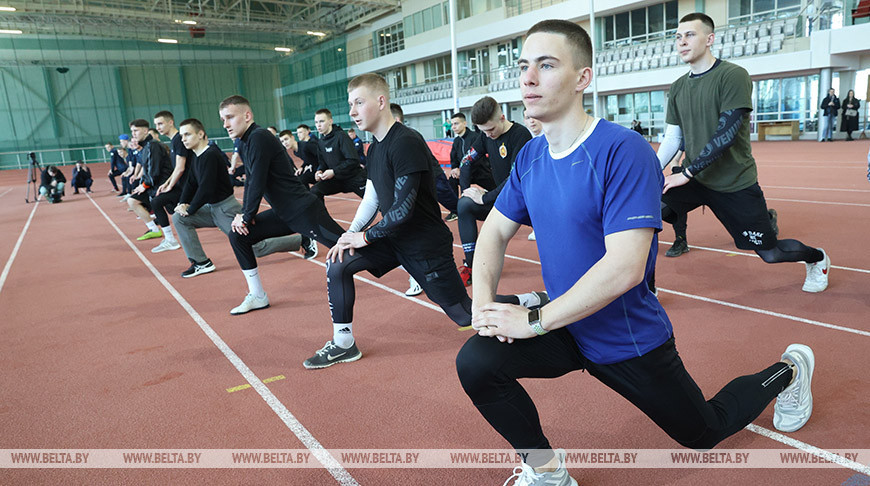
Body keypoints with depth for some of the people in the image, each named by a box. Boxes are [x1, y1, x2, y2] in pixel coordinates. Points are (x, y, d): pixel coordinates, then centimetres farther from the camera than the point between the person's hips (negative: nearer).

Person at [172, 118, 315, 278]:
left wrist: (190, 209, -13)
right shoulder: (195, 156, 10)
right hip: (212, 208, 9)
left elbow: (206, 189, -24)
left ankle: (303, 240, 9)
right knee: (179, 218, 0)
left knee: (257, 248, -5)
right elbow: (191, 183, 16)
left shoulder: (210, 155, -20)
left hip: (227, 209, -9)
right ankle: (201, 263, 3)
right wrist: (182, 203, 0)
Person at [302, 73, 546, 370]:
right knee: (337, 264, -4)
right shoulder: (375, 147, 7)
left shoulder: (406, 143, -23)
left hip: (426, 245, -8)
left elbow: (403, 208, -27)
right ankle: (343, 344, 10)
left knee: (467, 316, 1)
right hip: (394, 236, 8)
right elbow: (371, 199, 11)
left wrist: (365, 236, -14)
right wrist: (350, 233, -5)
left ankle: (533, 301, 21)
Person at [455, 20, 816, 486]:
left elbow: (625, 267, -32)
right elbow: (495, 230, 4)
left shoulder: (624, 152, -25)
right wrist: (483, 300, -14)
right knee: (475, 362, -18)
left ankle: (787, 369, 46)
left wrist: (534, 321, -29)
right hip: (566, 329, 5)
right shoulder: (530, 156, -3)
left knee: (705, 433, 18)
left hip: (629, 339, -5)